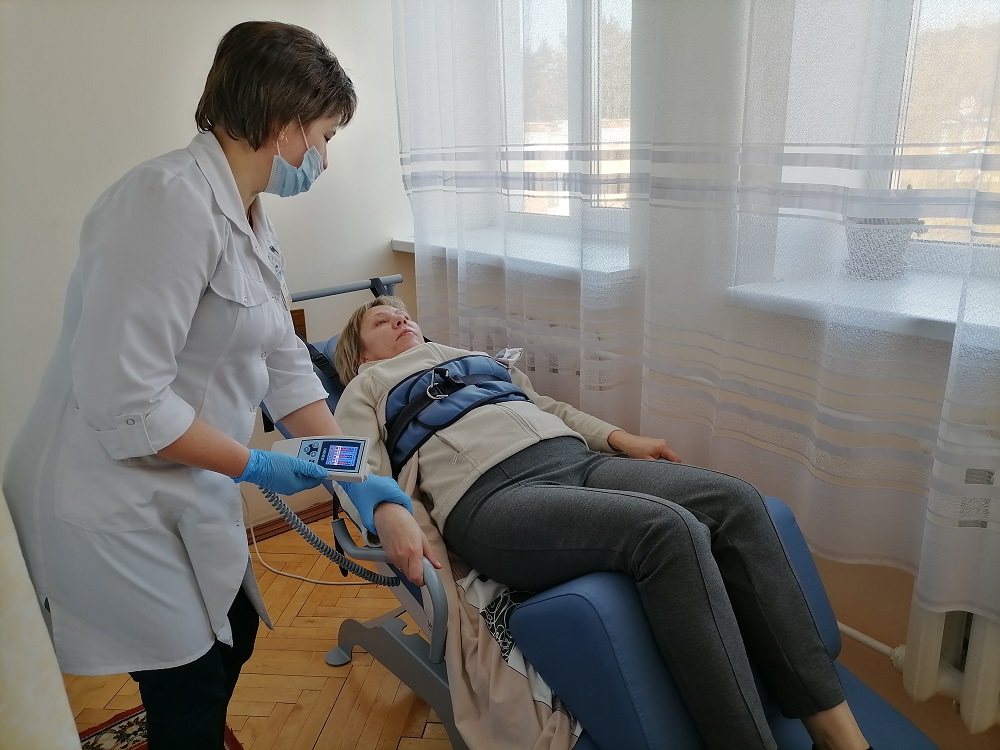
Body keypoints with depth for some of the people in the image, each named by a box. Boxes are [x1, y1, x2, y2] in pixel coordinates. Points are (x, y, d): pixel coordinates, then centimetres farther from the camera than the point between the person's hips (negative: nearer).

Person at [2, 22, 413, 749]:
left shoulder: (251, 219, 5)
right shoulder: (173, 199, -25)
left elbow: (285, 363, 6)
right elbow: (122, 397, -29)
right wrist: (253, 466, -17)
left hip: (188, 492, 8)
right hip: (116, 504, -8)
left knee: (233, 634, 23)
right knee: (189, 684, 11)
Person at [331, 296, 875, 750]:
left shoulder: (473, 356, 36)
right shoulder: (367, 387, 22)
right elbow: (360, 466, 5)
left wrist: (620, 438, 18)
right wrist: (388, 514, -18)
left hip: (575, 457, 6)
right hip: (491, 494, -6)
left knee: (735, 501, -17)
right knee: (670, 530, -31)